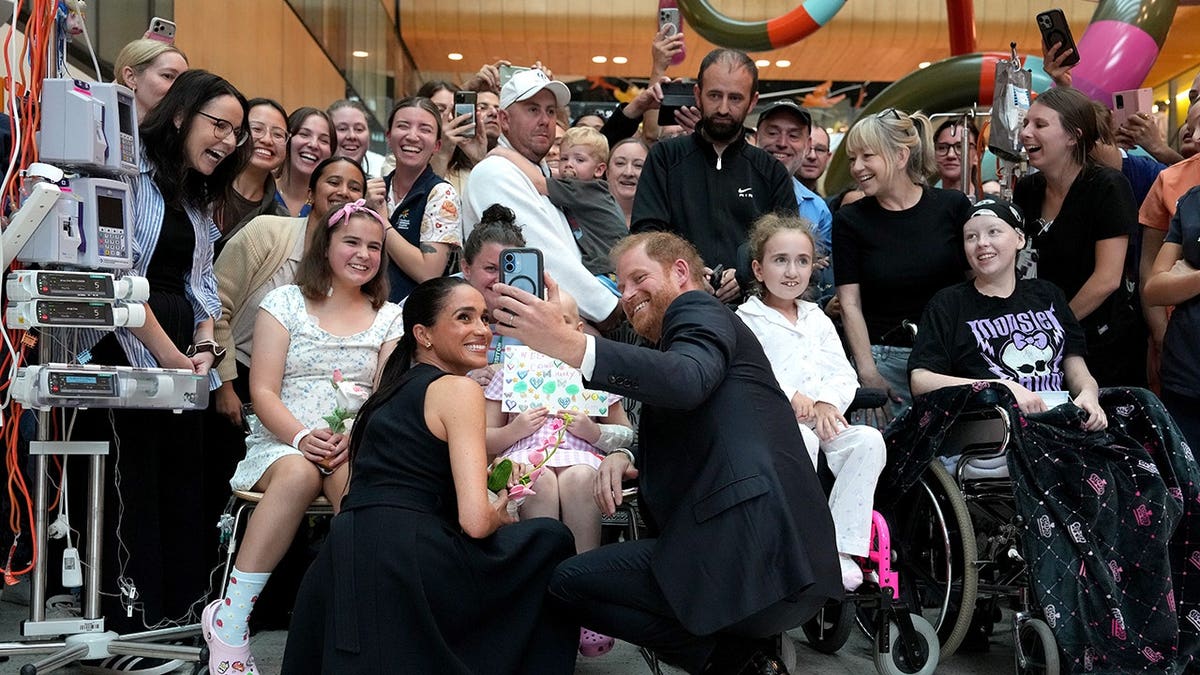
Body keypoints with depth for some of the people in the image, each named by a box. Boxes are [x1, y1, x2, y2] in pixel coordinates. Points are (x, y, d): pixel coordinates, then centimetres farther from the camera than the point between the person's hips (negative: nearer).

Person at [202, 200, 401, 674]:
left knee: (355, 480, -36)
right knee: (299, 474, -37)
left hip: (357, 449, 1)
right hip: (281, 443, -1)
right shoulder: (285, 302, 9)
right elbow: (263, 392, 0)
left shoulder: (388, 318, 15)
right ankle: (230, 622, -30)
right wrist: (302, 437, -18)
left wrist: (354, 438, -16)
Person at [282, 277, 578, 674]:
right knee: (549, 541, 12)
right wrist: (500, 516, 13)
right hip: (405, 563, -8)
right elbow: (475, 520, -11)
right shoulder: (458, 389, -2)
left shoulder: (395, 388, 23)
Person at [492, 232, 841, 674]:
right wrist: (625, 455, 3)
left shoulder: (698, 310, 0)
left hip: (751, 546, -11)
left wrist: (568, 344, -33)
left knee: (567, 582, -6)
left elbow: (687, 381, -23)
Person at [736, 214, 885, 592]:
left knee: (869, 440, -25)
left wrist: (827, 402, -8)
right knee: (802, 442, -38)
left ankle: (842, 547, -23)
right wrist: (789, 396, -22)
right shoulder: (746, 321, 6)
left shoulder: (816, 319, 23)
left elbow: (844, 374, 13)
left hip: (823, 420, 5)